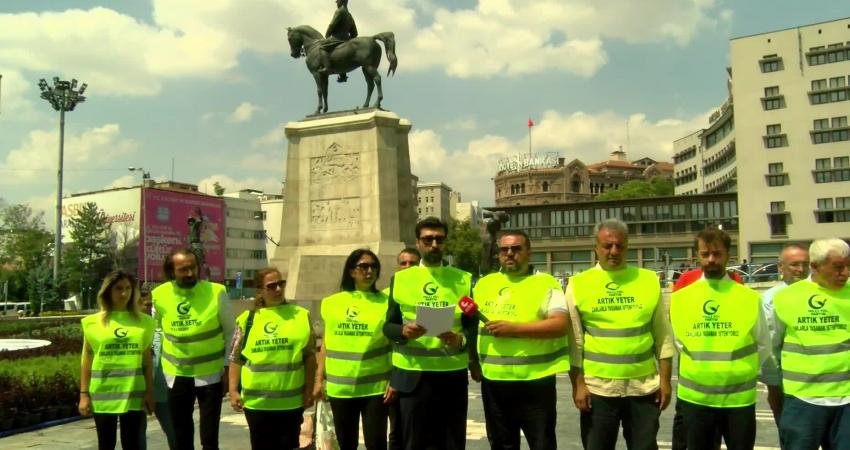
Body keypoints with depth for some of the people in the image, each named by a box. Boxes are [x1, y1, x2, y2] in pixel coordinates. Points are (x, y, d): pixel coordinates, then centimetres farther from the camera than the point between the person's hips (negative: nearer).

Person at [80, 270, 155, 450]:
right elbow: (87, 362, 3)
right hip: (102, 394, 0)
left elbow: (147, 360, 6)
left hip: (133, 394, 1)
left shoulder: (143, 322, 3)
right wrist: (84, 394, -1)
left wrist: (150, 391, 3)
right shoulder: (93, 322, 0)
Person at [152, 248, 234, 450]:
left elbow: (230, 333, -5)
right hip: (176, 375, 3)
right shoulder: (159, 295, -6)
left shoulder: (216, 292, -14)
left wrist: (229, 368, -6)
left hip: (210, 373, -3)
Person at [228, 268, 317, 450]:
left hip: (292, 401, 0)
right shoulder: (247, 319, 0)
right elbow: (236, 359, 4)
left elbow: (309, 356, 2)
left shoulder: (301, 315, -1)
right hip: (256, 402, 0)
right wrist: (233, 391, -3)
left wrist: (309, 389, -1)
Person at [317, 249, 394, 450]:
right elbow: (326, 343, 10)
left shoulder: (385, 302, -1)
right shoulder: (332, 303, 5)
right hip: (339, 386, 3)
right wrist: (319, 379, 6)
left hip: (375, 386, -2)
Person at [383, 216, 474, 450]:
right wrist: (404, 331, -17)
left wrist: (461, 339, -16)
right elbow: (388, 326, 5)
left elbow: (472, 325, 5)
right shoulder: (400, 279, 5)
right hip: (412, 375, 0)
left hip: (453, 375, 1)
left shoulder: (463, 279, 6)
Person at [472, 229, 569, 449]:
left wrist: (514, 328, -22)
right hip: (493, 383, 4)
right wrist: (473, 361, 9)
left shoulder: (546, 283, -4)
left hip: (535, 382, -4)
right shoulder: (483, 284, 11)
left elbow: (560, 325, -16)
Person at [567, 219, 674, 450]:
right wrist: (578, 384, -5)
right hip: (597, 389, -1)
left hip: (644, 387, 1)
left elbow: (663, 337, 5)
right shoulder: (578, 285, -2)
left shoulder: (649, 280, 2)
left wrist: (665, 380, 2)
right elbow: (574, 342, -1)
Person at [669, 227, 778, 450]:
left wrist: (741, 370, 3)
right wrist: (699, 364, 5)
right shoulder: (680, 298, -1)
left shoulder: (749, 297, -4)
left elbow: (763, 346, 4)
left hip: (739, 398, -1)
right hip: (694, 397, 1)